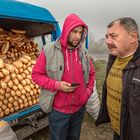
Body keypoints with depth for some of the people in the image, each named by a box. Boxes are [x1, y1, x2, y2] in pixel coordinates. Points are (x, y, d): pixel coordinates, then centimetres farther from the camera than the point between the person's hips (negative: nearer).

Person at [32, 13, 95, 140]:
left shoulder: (84, 52, 1)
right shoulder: (49, 50, -13)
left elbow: (91, 73, 13)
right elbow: (36, 74, -9)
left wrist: (88, 91, -2)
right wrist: (57, 85, -21)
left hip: (79, 109, 4)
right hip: (58, 110, -4)